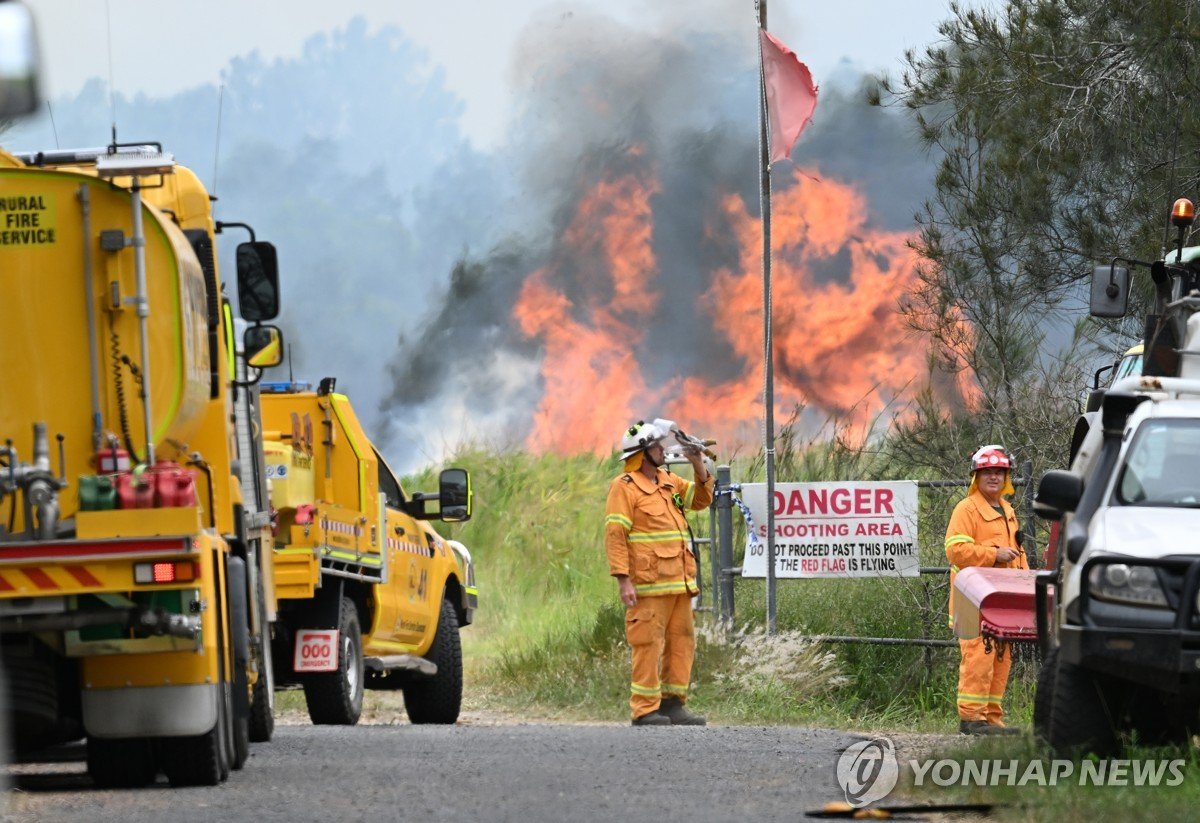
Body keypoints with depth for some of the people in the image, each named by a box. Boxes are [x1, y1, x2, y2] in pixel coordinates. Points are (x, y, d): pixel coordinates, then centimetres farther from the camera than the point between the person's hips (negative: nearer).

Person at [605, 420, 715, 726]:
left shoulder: (669, 482, 18)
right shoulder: (625, 487, -6)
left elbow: (701, 499, 27)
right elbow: (615, 534, -11)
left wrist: (698, 466, 9)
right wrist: (623, 580, -18)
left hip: (678, 582, 8)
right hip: (648, 584, -8)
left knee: (681, 641, 9)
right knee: (648, 643, -7)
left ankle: (673, 704, 15)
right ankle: (645, 710, -6)